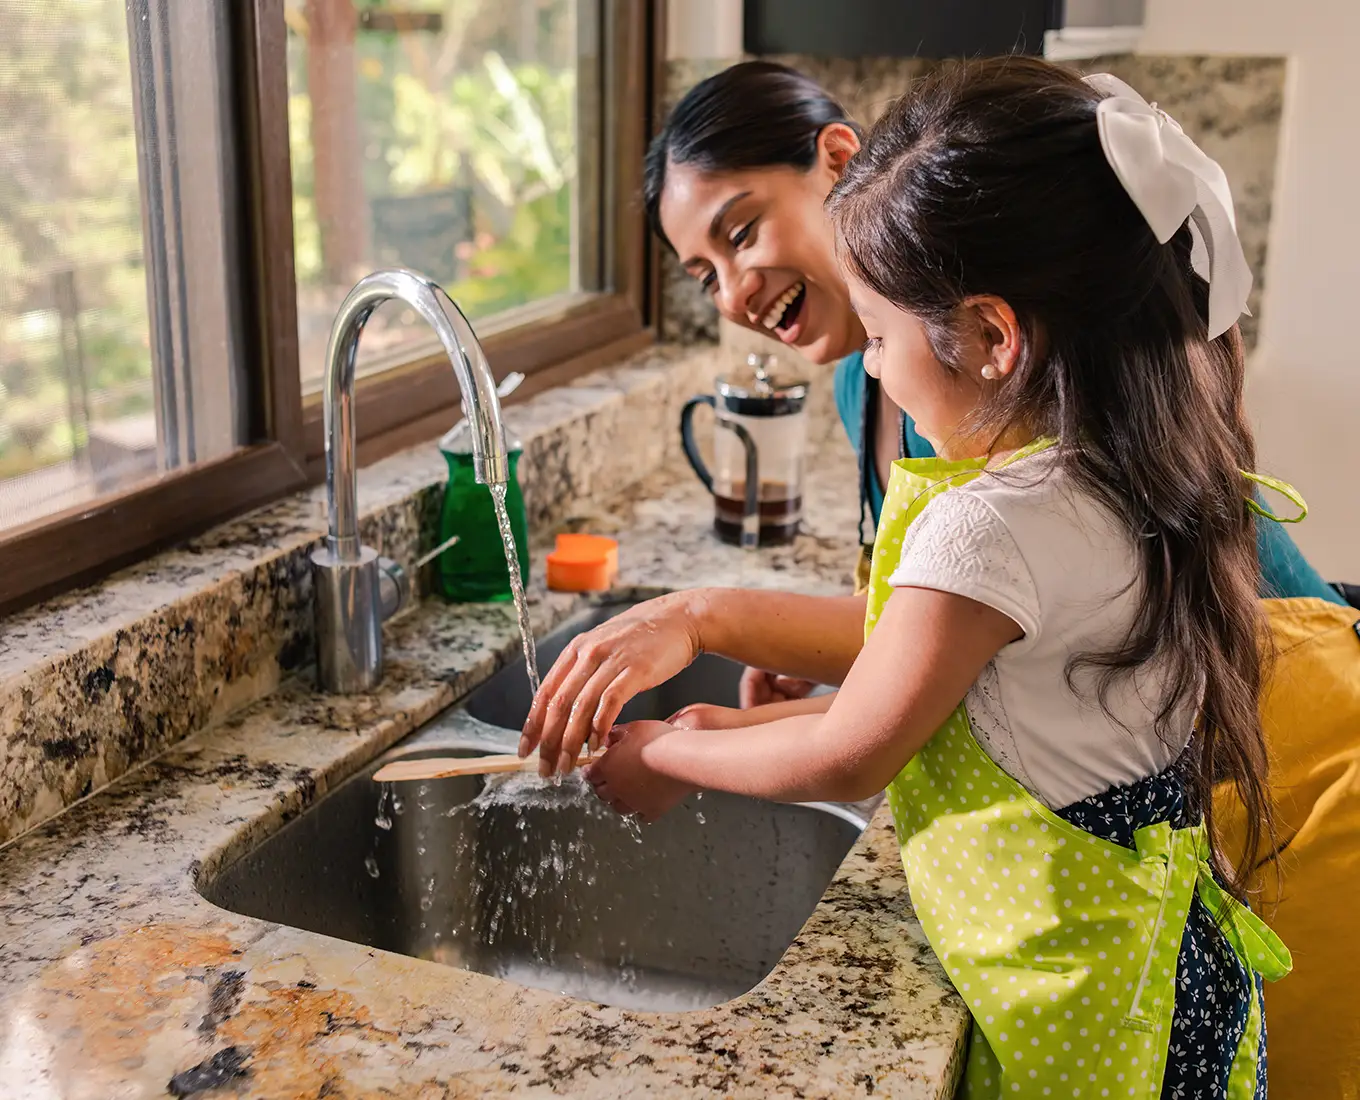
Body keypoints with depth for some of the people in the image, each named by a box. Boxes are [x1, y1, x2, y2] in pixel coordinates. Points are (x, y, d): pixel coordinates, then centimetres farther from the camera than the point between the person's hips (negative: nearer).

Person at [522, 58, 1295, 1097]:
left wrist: (670, 756, 0)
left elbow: (850, 758, -17)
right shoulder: (1133, 477, 0)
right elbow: (928, 645, 8)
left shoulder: (993, 524, -27)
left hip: (1084, 1010, -8)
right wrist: (700, 615, 3)